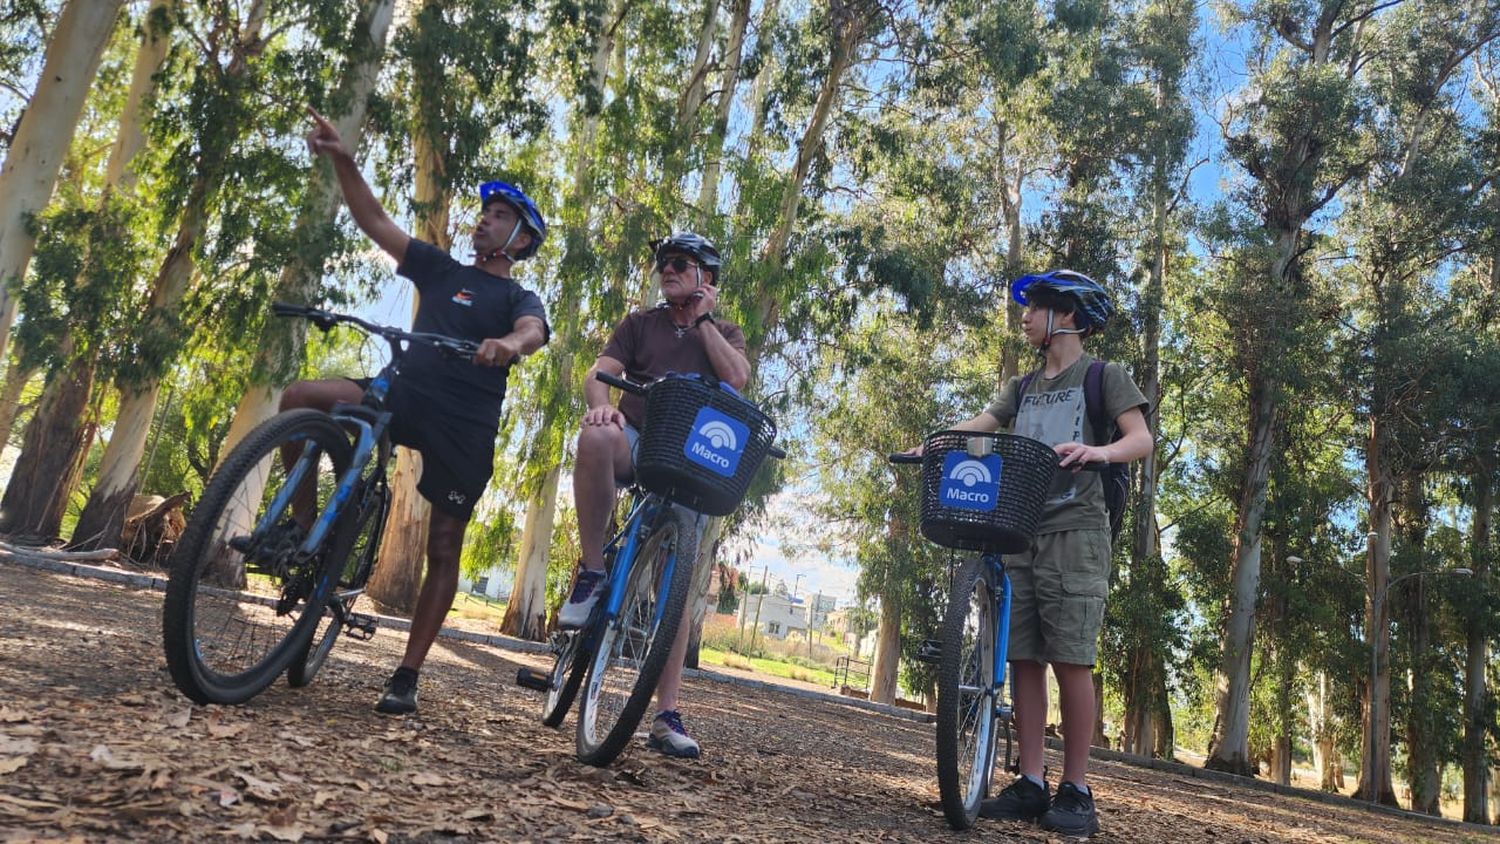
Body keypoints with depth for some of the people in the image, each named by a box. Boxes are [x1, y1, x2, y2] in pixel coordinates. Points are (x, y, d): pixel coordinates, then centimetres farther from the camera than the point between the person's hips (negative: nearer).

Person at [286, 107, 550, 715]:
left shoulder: (520, 299, 4)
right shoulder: (440, 269, 16)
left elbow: (534, 331, -20)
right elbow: (375, 222, 10)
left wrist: (510, 344, -44)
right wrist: (343, 160, -2)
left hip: (465, 429, -3)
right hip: (405, 396, 4)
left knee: (443, 552, -1)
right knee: (300, 398, -18)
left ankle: (407, 677, 9)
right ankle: (304, 527, -6)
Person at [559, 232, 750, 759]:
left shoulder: (726, 333, 14)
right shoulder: (640, 324, 13)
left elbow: (736, 377, -8)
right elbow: (600, 372, -2)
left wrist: (703, 319, -3)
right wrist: (600, 403, -25)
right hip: (637, 444, 0)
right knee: (596, 436, -38)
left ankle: (666, 717, -1)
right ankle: (591, 573, -26)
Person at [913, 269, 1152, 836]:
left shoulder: (1104, 376, 4)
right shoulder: (1023, 388, 21)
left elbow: (1142, 439, -9)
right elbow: (978, 425, 8)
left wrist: (1100, 451, -30)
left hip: (1074, 532, -5)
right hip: (1019, 530, 6)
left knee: (1070, 659, -7)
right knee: (1022, 657, 3)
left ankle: (1075, 790, 3)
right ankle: (1030, 784, 10)